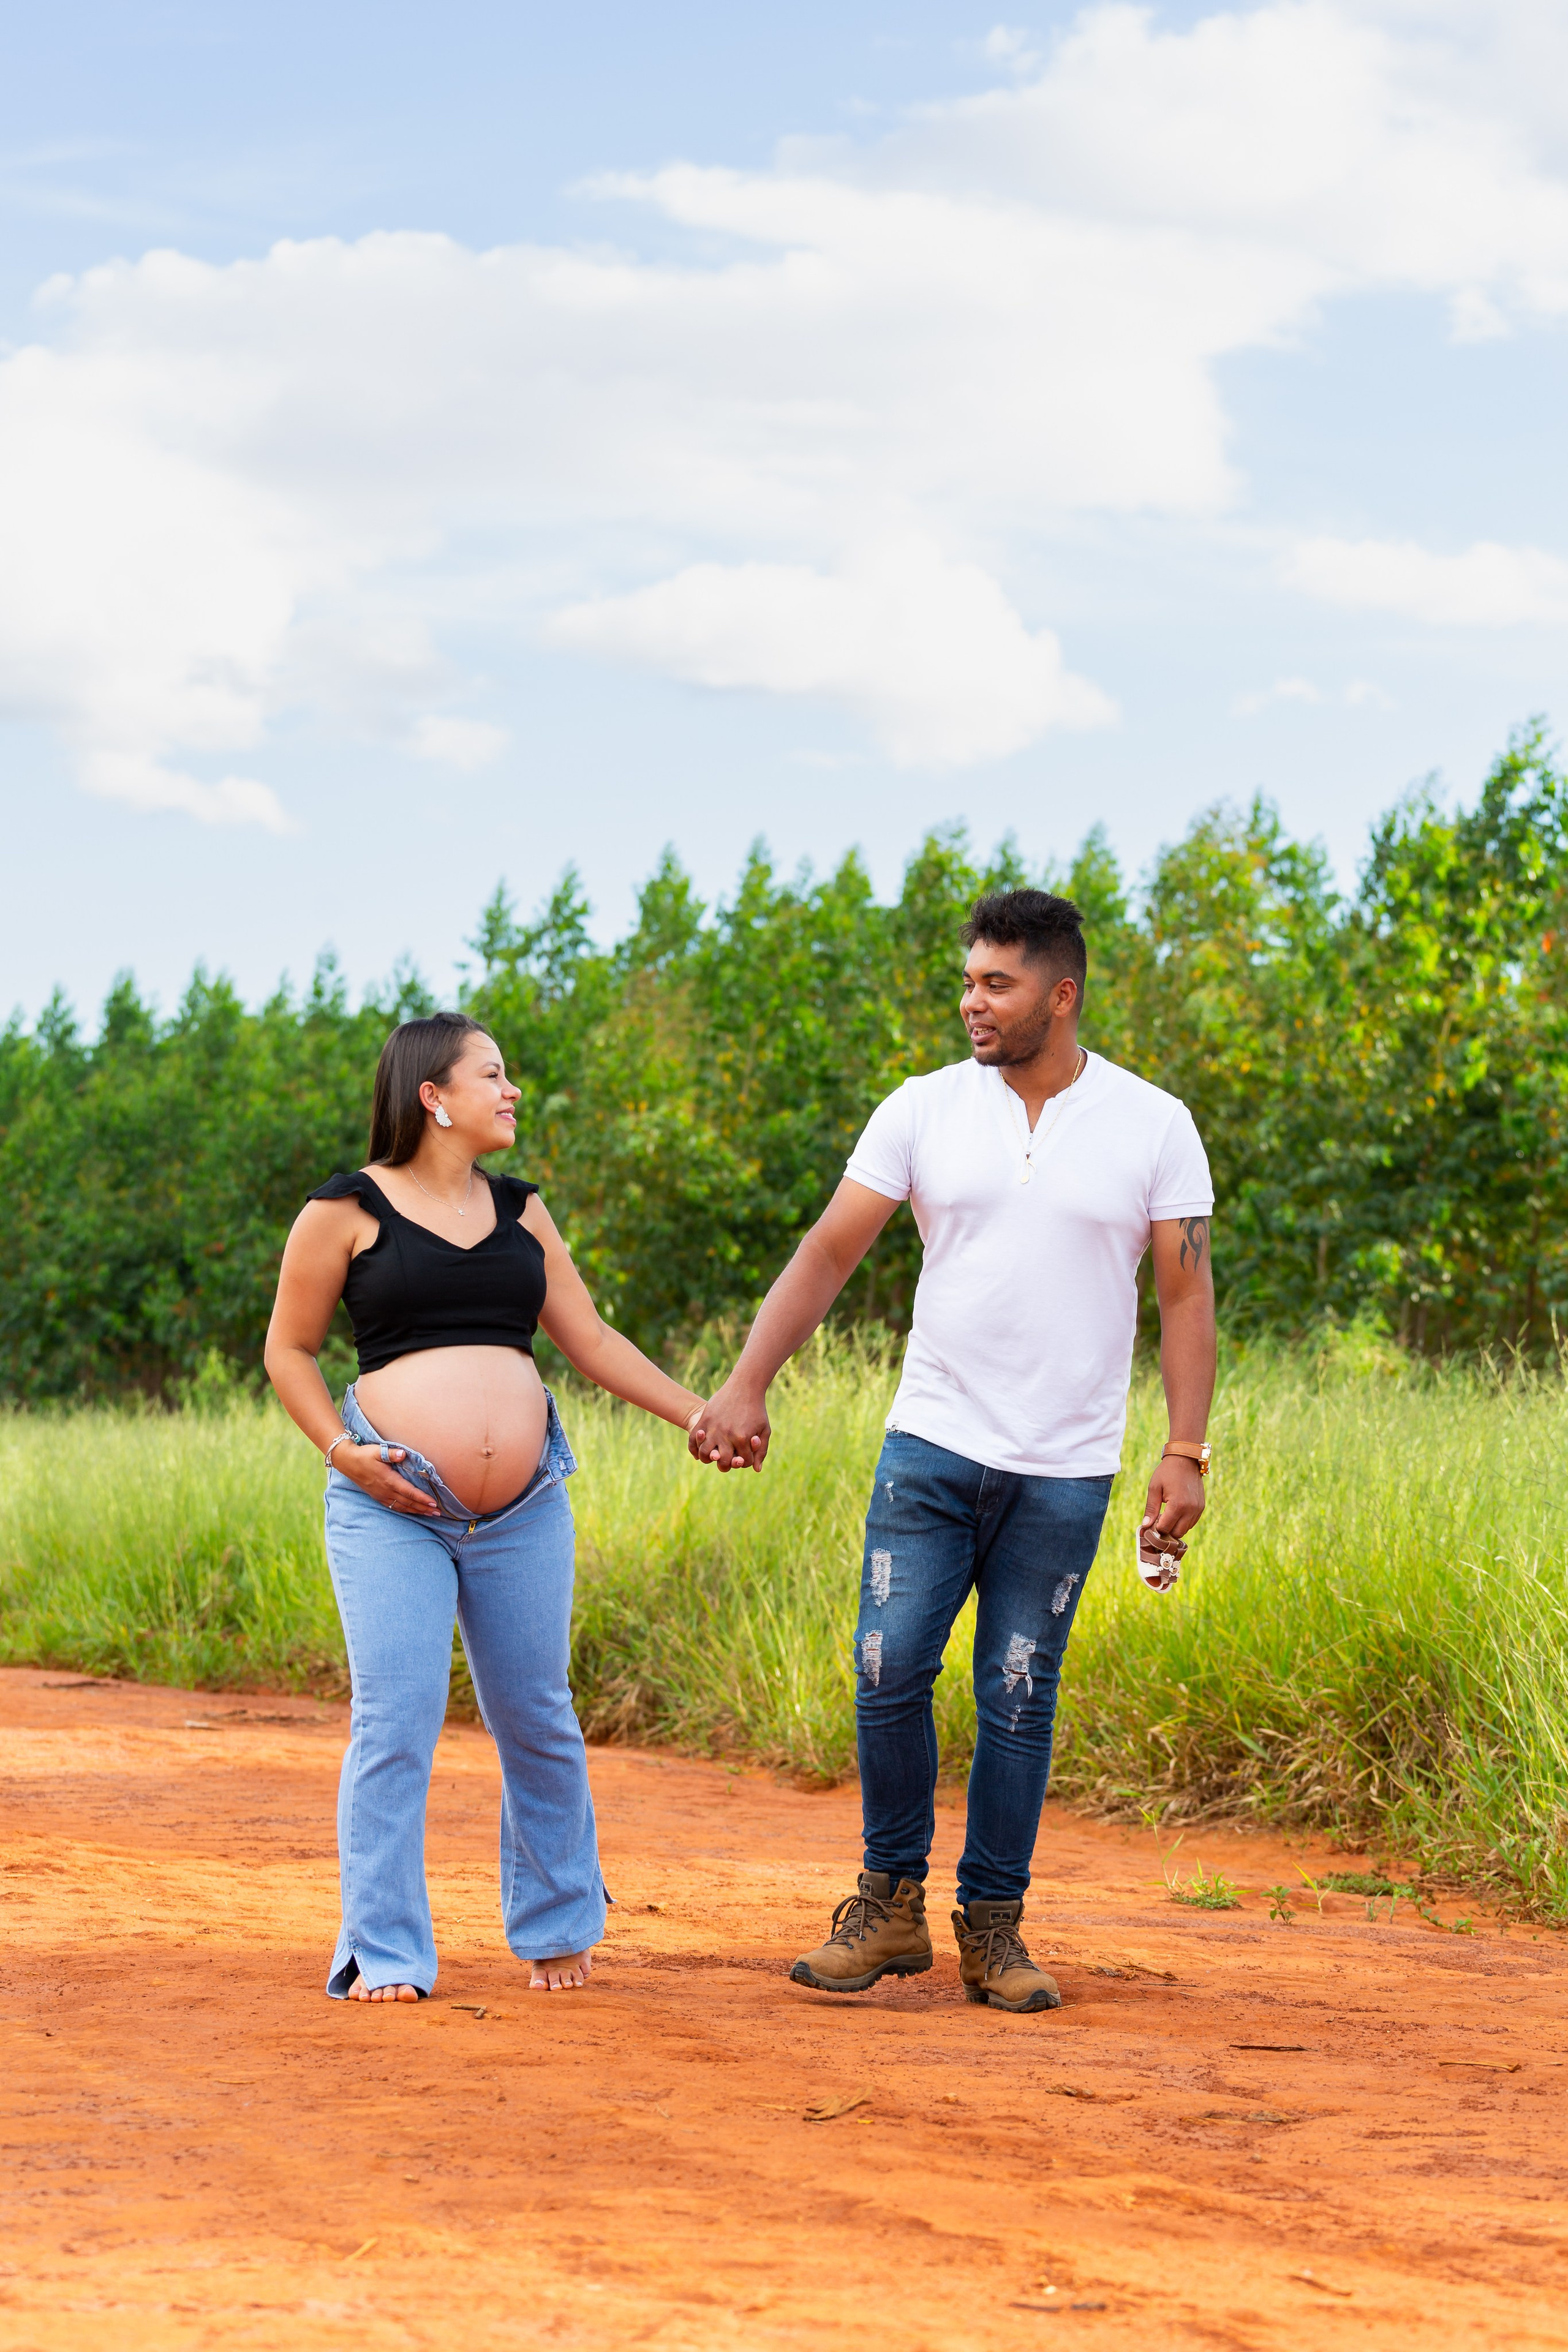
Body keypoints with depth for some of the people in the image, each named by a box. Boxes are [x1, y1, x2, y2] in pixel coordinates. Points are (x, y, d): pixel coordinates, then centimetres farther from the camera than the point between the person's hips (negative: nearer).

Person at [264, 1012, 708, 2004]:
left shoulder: (518, 1210, 15)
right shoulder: (349, 1209, 1)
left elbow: (591, 1339, 17)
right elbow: (290, 1350, 6)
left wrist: (697, 1413, 9)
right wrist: (342, 1450, -7)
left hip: (523, 1508, 4)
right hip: (392, 1509, -4)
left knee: (537, 1720, 8)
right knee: (396, 1725, -9)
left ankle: (556, 1925, 24)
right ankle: (384, 1954, 0)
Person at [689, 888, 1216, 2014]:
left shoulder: (1153, 1126, -1)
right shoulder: (925, 1110, 2)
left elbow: (1187, 1292, 0)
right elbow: (829, 1253, 0)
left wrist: (1186, 1452, -8)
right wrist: (746, 1385, -9)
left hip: (1065, 1473, -1)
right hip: (932, 1447, 1)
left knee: (1019, 1699, 3)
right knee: (889, 1670, -5)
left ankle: (992, 1925, 14)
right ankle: (891, 1907, 11)